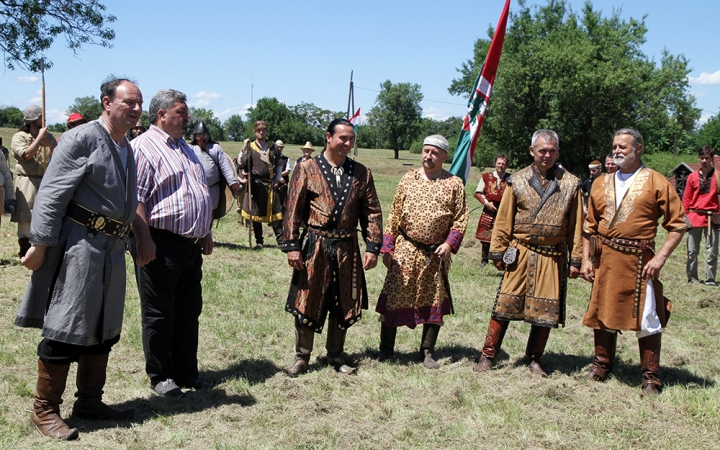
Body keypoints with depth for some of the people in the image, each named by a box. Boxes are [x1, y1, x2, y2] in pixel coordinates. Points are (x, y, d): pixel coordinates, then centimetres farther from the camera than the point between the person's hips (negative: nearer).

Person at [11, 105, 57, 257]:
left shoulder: (49, 136, 15)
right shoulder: (19, 137, -1)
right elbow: (27, 154, -17)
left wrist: (50, 145, -8)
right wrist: (39, 137, -10)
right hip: (28, 183, -5)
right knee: (26, 218, -4)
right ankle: (24, 253, 3)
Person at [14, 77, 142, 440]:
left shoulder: (127, 149, 15)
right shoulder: (81, 139, -10)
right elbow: (51, 195, -14)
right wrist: (40, 245, -17)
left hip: (113, 249, 8)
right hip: (80, 244, -8)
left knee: (104, 330, 14)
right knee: (66, 328, -3)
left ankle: (89, 402, 27)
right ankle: (44, 411, 9)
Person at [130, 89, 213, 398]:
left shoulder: (185, 148, 19)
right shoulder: (144, 147, -9)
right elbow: (135, 198, -17)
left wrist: (205, 233, 22)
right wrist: (144, 240, -22)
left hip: (191, 245, 9)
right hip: (161, 245, -9)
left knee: (189, 312, 14)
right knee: (159, 314, 3)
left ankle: (187, 372, 25)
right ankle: (160, 376, 16)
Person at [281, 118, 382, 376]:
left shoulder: (361, 173, 6)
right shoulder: (307, 169, -2)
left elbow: (372, 212, 6)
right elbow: (293, 210, -4)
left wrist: (372, 247, -2)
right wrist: (292, 246, -9)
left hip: (347, 249, 3)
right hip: (314, 247, -3)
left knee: (344, 306, 10)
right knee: (307, 302, 4)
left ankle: (335, 355, 27)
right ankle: (302, 356, 19)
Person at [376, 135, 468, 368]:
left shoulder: (454, 183, -1)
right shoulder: (408, 179, 4)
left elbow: (461, 218, -1)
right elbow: (394, 215, 4)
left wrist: (450, 243, -14)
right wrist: (387, 247, 0)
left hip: (436, 254, 0)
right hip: (405, 251, 0)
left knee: (435, 302, 8)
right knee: (393, 298, 0)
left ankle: (427, 351, 23)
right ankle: (385, 350, 13)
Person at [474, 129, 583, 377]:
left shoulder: (570, 184, 2)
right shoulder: (518, 181, 2)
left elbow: (576, 225, 3)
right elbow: (503, 220, 4)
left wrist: (575, 260, 1)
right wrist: (498, 252, 1)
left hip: (553, 258, 1)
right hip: (520, 255, 0)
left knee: (546, 312, 7)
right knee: (505, 305, 1)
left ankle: (534, 359, 23)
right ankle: (488, 355, 12)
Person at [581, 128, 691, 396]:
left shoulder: (656, 182, -3)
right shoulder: (602, 183, 10)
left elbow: (678, 223, -5)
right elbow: (590, 226, 14)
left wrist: (660, 257, -13)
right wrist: (586, 259, 6)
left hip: (639, 261, -4)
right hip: (605, 260, 4)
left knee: (646, 319, 1)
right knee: (604, 314, 12)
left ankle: (650, 376, 13)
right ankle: (602, 366, 28)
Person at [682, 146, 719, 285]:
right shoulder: (692, 177, 8)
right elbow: (686, 199, 10)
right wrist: (685, 217, 3)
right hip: (694, 217, 2)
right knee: (692, 251, 4)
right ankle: (692, 278, 14)